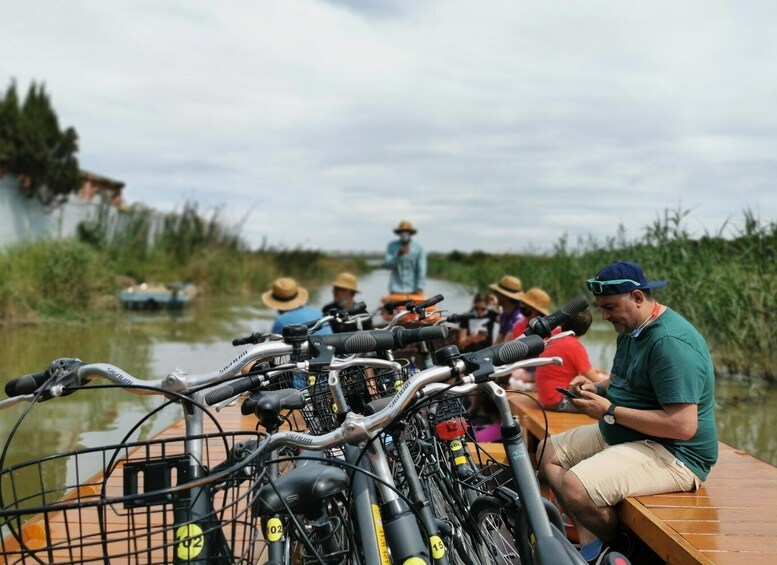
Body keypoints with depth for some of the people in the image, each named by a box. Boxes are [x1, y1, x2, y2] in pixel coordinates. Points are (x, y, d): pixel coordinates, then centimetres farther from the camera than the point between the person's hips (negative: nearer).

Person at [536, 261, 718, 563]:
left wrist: (609, 411, -23)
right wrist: (597, 388, 2)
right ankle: (591, 541, -3)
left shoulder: (671, 342, -24)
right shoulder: (631, 329, 8)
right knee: (548, 451, 10)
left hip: (673, 452, -11)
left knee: (575, 487, -29)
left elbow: (683, 426, -30)